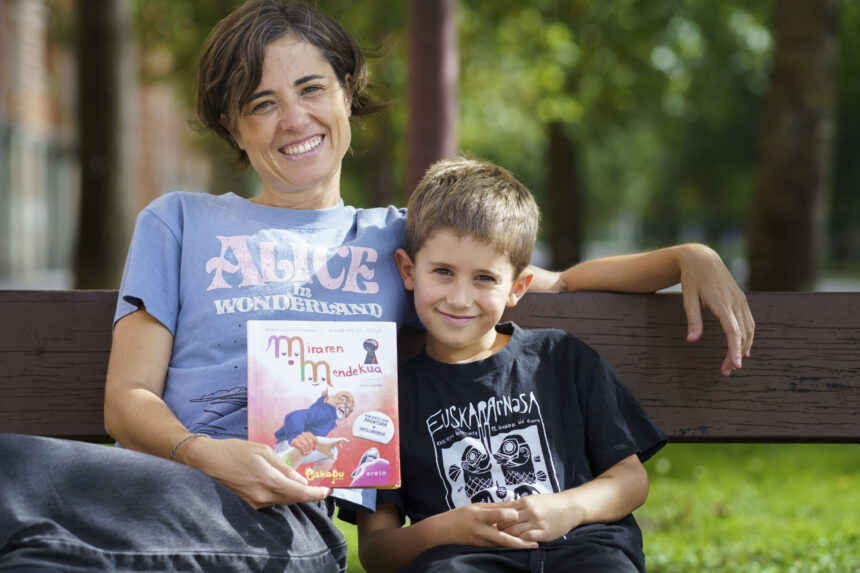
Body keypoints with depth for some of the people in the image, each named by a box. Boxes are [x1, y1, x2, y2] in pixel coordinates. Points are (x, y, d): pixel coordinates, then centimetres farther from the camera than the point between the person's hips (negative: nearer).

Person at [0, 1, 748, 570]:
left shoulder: (399, 239, 28)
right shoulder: (177, 224, 24)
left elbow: (554, 283, 34)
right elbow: (127, 399, 14)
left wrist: (691, 258, 15)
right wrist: (208, 456, -10)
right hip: (177, 480, 2)